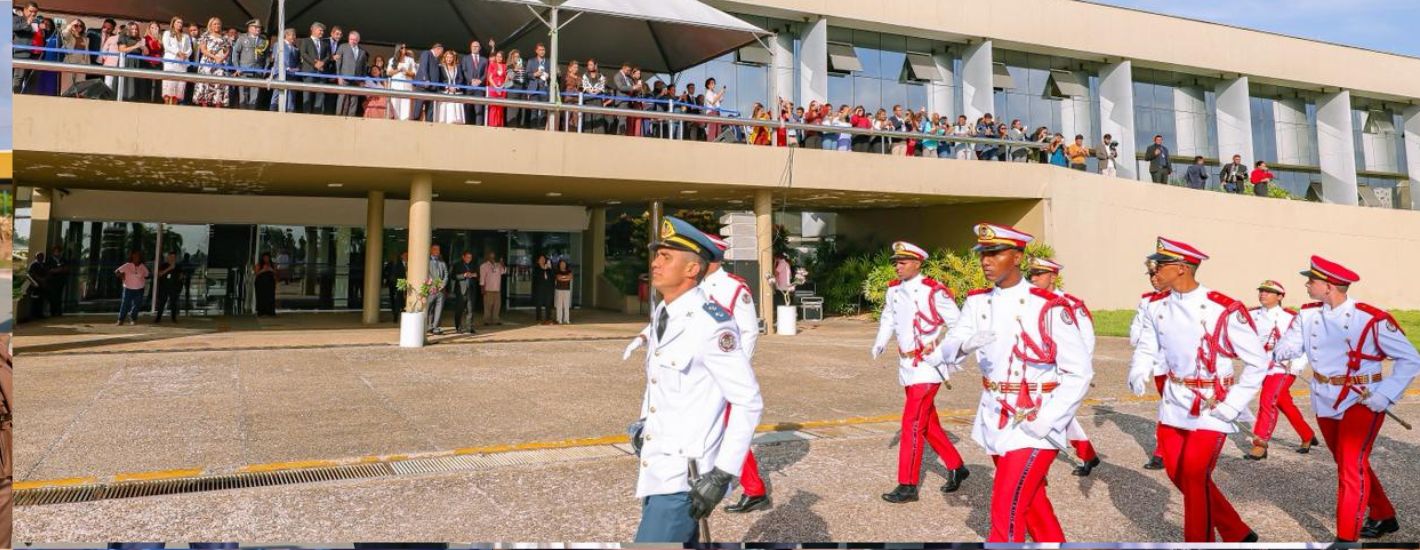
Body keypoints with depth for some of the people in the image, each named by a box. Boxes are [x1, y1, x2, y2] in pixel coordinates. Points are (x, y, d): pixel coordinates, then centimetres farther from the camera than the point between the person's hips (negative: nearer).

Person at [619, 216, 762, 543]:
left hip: (686, 477, -8)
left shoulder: (711, 324, -19)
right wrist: (644, 424, 12)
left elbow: (749, 403, -19)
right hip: (655, 468, 8)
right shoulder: (661, 315, 7)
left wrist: (722, 475, -19)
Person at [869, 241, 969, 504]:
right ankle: (957, 467, 35)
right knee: (928, 423, 18)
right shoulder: (894, 289, 5)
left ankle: (908, 486, 0)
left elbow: (959, 325, -11)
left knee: (912, 424, -8)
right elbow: (888, 317, 19)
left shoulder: (934, 291, -16)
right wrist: (881, 342, 5)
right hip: (907, 365, 8)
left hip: (927, 366, -8)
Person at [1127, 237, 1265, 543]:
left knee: (1194, 475, -10)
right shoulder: (1157, 307, -1)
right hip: (1174, 403, 6)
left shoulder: (1225, 310, -17)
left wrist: (1233, 406, -14)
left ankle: (1200, 540, 11)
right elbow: (1147, 348, 7)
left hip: (1212, 407, -6)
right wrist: (1138, 374, -15)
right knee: (1176, 472, 11)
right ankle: (1237, 534, 30)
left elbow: (1257, 362, -9)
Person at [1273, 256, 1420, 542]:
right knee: (1348, 463, 20)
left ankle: (1346, 537, -6)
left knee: (1352, 467, -13)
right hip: (1325, 402, 6)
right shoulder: (1308, 315, -2)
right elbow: (1287, 348, -9)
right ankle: (1384, 517, 42)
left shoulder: (1372, 319, -16)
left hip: (1361, 402, -6)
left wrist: (1385, 396, -16)